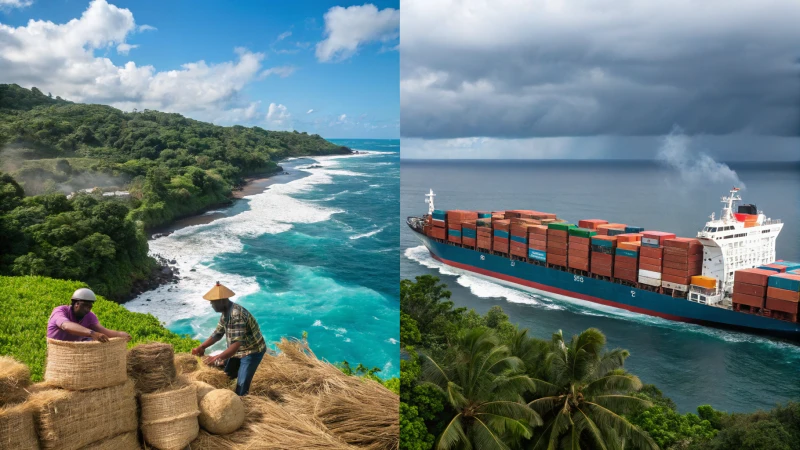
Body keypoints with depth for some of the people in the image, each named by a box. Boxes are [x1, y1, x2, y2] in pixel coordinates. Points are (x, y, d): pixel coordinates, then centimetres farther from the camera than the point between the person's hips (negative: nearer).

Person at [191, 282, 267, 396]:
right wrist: (201, 347, -1)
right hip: (238, 351, 10)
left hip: (252, 352, -10)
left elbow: (237, 343, -38)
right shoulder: (225, 313, 0)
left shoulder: (236, 315, -32)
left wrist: (217, 358, -42)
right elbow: (218, 333, 9)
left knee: (241, 387, -12)